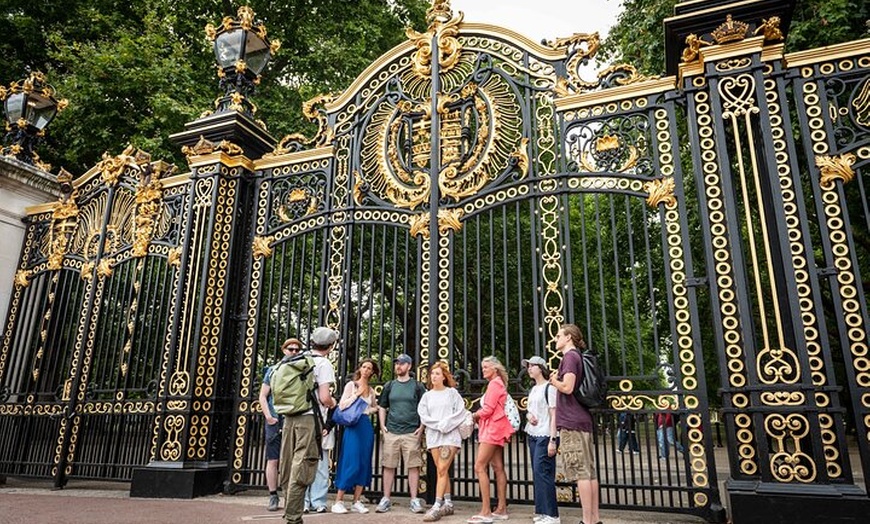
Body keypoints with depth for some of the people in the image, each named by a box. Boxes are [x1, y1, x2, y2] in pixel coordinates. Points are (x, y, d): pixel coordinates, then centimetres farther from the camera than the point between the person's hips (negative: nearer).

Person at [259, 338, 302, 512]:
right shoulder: (273, 370, 7)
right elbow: (263, 396, 7)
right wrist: (268, 416, -5)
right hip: (275, 422, 0)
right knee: (273, 460, 3)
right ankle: (273, 496, 11)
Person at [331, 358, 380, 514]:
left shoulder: (371, 390, 14)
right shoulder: (351, 385, -1)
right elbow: (342, 405, -9)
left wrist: (369, 410, 6)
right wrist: (357, 394, -13)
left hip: (367, 427, 6)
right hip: (354, 425, -6)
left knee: (364, 464, 5)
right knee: (351, 463, -9)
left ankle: (356, 502, 12)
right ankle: (338, 502, 0)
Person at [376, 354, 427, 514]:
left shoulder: (417, 386, 4)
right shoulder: (389, 386, 11)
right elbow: (382, 407, 15)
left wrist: (421, 427, -4)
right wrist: (382, 425, 4)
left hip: (412, 433, -2)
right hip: (391, 432, 2)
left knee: (413, 466, -1)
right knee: (389, 466, 5)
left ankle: (414, 500, 6)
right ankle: (386, 499, 14)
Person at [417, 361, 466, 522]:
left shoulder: (452, 392, 3)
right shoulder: (427, 395, 11)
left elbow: (461, 413, -4)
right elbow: (423, 416, 2)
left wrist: (446, 423, -14)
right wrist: (438, 424, -11)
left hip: (450, 435, -4)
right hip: (433, 436, 4)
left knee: (442, 470, -10)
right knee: (442, 471, 8)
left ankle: (437, 506, -10)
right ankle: (448, 504, 18)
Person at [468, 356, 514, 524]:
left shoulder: (494, 383, -9)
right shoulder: (497, 384, 20)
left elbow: (488, 409, -16)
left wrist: (475, 415, 0)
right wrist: (479, 416, 1)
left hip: (493, 428, -10)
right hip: (494, 428, 10)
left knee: (479, 467, -13)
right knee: (498, 468, 8)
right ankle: (501, 509, 10)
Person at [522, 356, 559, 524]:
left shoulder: (549, 387, -7)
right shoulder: (533, 389, 16)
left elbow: (554, 415, -12)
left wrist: (552, 439, -18)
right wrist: (528, 415, -1)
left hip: (544, 436, -8)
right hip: (532, 435, 8)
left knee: (542, 472, -10)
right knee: (537, 472, 8)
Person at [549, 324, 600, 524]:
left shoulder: (570, 357, -10)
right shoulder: (578, 357, 18)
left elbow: (567, 387, -20)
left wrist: (554, 380, -3)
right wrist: (557, 381, 17)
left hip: (571, 422, -9)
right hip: (583, 420, 9)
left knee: (580, 472, -7)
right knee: (589, 471, 10)